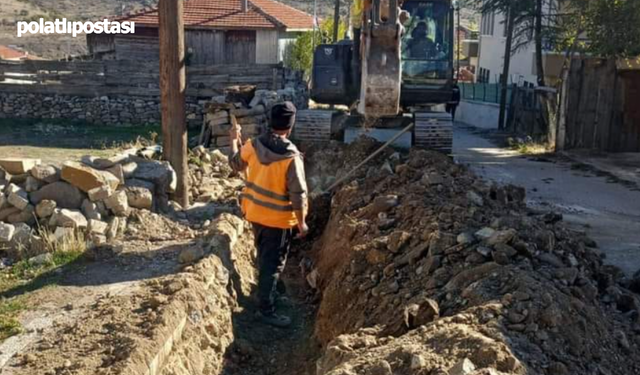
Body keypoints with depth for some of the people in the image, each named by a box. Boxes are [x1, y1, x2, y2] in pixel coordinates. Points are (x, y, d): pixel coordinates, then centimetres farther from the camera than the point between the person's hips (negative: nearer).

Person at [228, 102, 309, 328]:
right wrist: (301, 222, -7)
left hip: (255, 213, 6)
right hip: (279, 218, -6)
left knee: (264, 258, 25)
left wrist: (234, 140, 28)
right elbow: (298, 194, -20)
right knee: (273, 263, 5)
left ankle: (266, 292, 45)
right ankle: (266, 310, 12)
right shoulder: (291, 156, -24)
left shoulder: (253, 145, -7)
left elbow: (237, 165, 13)